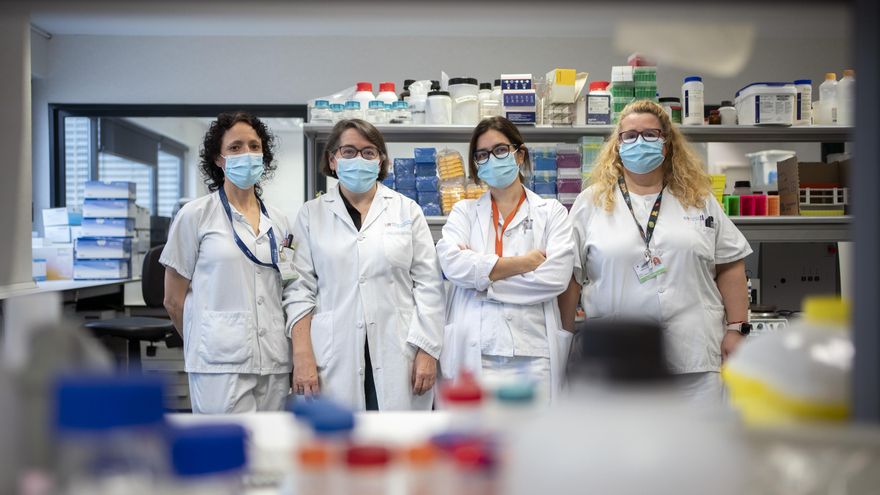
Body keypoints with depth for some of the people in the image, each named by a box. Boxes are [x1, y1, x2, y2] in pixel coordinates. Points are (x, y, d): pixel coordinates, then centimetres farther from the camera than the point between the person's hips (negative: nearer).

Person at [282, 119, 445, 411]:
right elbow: (300, 290, 3)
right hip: (334, 358, 0)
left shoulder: (407, 210, 7)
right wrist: (302, 357, -5)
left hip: (396, 355, 0)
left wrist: (427, 353, -3)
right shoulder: (311, 215, 8)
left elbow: (428, 285, 4)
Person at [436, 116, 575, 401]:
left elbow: (557, 276, -8)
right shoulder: (464, 211, 13)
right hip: (474, 352, 1)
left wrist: (480, 274, -7)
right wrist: (523, 263, -9)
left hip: (533, 353, 0)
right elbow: (451, 262, -7)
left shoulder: (552, 212, 8)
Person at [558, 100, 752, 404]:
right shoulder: (591, 203, 6)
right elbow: (570, 277, 5)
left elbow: (730, 266, 11)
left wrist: (736, 329, 4)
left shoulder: (699, 199, 11)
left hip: (693, 355, 1)